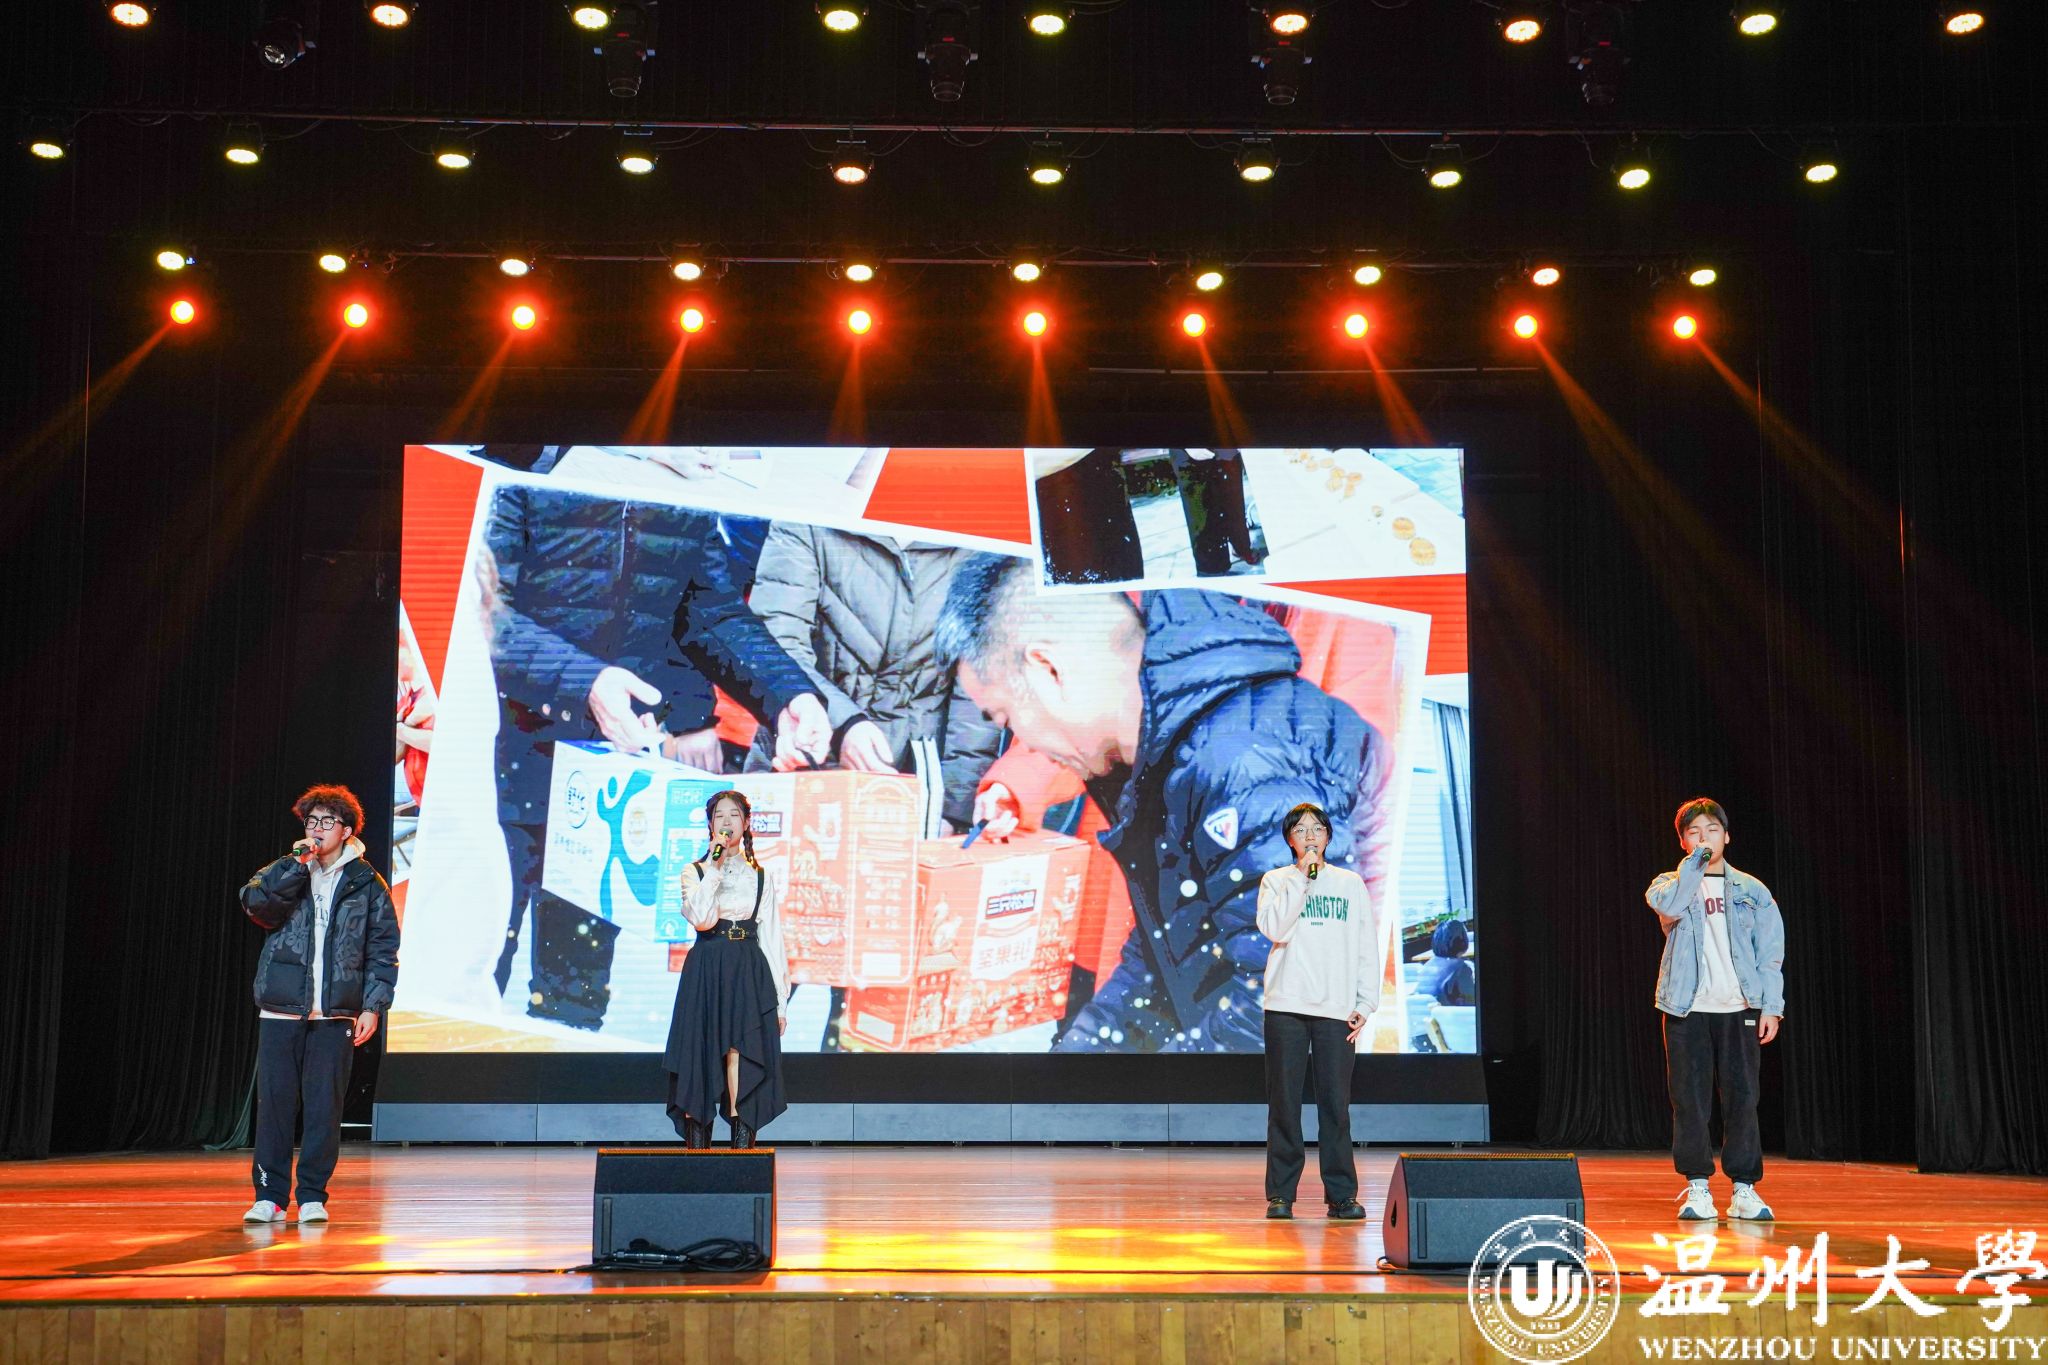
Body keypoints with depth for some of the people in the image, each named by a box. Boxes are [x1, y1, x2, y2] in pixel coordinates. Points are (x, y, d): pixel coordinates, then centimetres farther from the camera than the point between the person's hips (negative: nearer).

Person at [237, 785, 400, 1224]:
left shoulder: (367, 884, 7)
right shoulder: (283, 873, 11)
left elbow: (383, 949, 6)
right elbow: (255, 904, -9)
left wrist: (373, 1006, -3)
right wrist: (296, 864, -13)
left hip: (336, 1013, -1)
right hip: (280, 1009, 1)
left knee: (325, 1105, 0)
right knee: (274, 1101, 0)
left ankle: (313, 1196, 9)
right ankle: (270, 1194, 9)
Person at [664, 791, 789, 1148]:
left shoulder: (761, 877, 12)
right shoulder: (694, 872, 7)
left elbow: (771, 938, 10)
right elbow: (702, 919, -12)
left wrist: (780, 997, 5)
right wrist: (714, 867, -11)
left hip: (750, 974, 1)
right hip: (706, 970, -1)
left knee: (744, 1061, -9)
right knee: (701, 1061, -4)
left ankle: (743, 1147, -8)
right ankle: (697, 1148, 1)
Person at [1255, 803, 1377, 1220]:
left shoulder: (1351, 883, 14)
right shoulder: (1276, 881, 9)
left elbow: (1367, 948, 12)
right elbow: (1273, 928, -10)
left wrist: (1365, 1004, 4)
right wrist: (1302, 877, -10)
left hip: (1337, 1009, 1)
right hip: (1286, 1006, -1)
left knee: (1336, 1104, 0)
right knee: (1284, 1103, -1)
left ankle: (1341, 1194, 6)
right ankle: (1280, 1194, 5)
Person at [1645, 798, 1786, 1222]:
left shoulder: (1751, 890, 11)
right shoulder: (1670, 883, 8)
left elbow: (1770, 952, 8)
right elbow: (1670, 905, -18)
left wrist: (1771, 1006, -1)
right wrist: (1696, 861, -9)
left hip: (1738, 1008, 1)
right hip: (1686, 1008, -1)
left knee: (1741, 1097, -1)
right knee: (1690, 1099, -1)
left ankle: (1744, 1188, 6)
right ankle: (1697, 1188, 6)